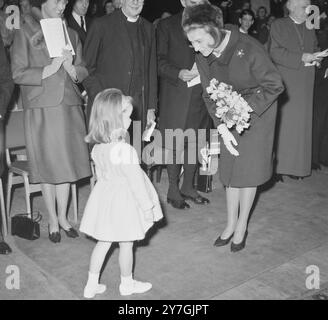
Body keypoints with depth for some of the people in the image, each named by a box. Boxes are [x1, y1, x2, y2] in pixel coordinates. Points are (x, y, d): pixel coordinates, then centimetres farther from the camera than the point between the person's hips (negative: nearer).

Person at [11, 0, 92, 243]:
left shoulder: (71, 34, 14)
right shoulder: (26, 33, 1)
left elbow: (83, 72, 13)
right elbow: (18, 74, -4)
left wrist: (71, 68, -9)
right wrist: (50, 69, -14)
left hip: (69, 107, 4)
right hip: (41, 109, -3)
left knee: (66, 164, 7)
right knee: (47, 166, 3)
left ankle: (63, 217, 22)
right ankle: (53, 220, 18)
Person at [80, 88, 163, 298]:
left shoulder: (97, 148, -2)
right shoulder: (124, 150, -26)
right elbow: (135, 181, -21)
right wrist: (147, 206, -11)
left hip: (104, 197, 7)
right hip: (124, 202, -7)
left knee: (103, 242, 19)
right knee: (126, 245, 12)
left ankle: (92, 285, 28)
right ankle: (127, 284, 32)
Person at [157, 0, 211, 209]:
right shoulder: (167, 26, 3)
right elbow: (159, 60, -2)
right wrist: (178, 73, -17)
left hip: (199, 93, 4)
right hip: (175, 94, -4)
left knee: (194, 143, 9)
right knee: (175, 144, -2)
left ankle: (188, 187, 23)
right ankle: (173, 191, 12)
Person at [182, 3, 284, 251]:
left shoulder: (250, 49, -29)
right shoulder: (203, 57, -12)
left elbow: (275, 85, -19)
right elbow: (210, 96, -4)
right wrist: (222, 128, -16)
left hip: (258, 109, -5)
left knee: (249, 168, 1)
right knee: (230, 168, 9)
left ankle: (242, 226, 19)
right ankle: (231, 224, 24)